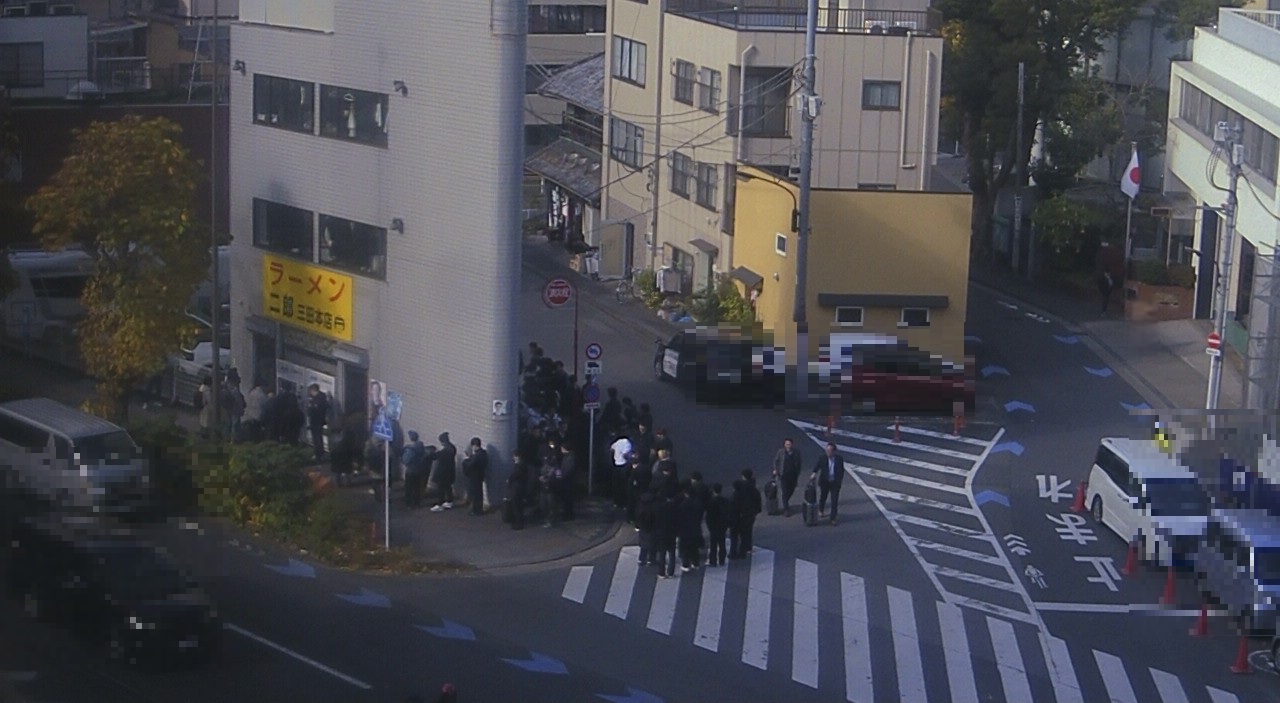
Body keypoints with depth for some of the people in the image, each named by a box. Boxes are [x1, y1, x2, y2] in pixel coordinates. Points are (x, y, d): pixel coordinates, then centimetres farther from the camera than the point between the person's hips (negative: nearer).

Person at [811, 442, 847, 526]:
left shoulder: (839, 459, -7)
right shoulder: (822, 458, -10)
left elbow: (842, 470, 4)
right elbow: (816, 466, -19)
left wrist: (841, 479, 1)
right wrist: (814, 474, -37)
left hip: (835, 483, -1)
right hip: (824, 482, 1)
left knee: (835, 501, -2)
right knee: (822, 497, 22)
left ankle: (833, 519, 5)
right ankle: (821, 511, 50)